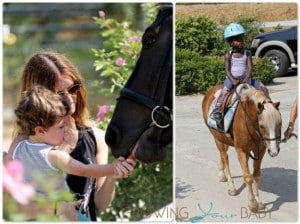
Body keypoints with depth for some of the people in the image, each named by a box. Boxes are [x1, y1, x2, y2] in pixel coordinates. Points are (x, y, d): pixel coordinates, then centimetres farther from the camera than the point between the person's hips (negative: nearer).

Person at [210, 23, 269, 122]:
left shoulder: (247, 54, 3)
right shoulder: (228, 55, -1)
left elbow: (250, 68, -5)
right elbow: (227, 69, -8)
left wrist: (247, 79, -22)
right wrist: (232, 80, -25)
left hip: (245, 78, 3)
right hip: (231, 78, -3)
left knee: (262, 87, -6)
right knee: (225, 90, -32)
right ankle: (217, 109, -38)